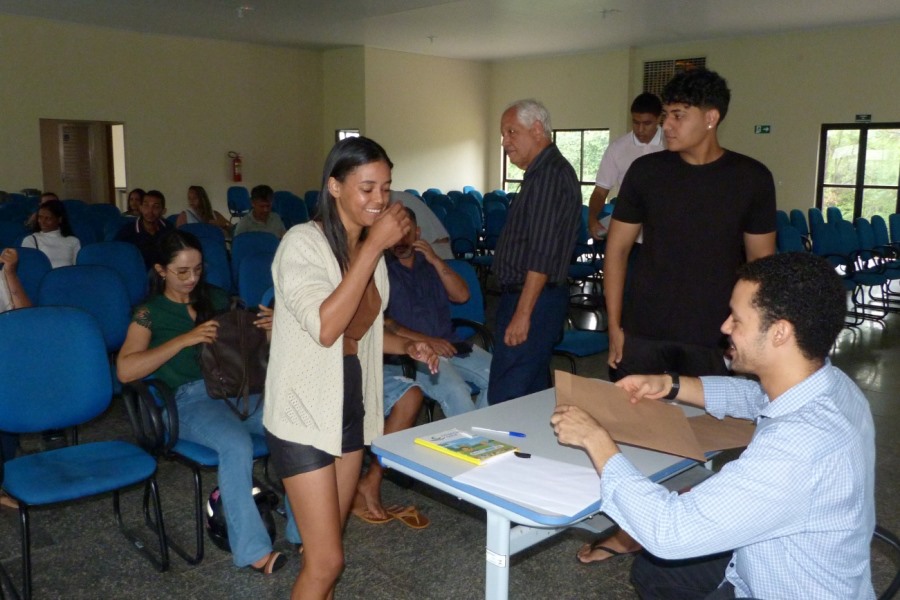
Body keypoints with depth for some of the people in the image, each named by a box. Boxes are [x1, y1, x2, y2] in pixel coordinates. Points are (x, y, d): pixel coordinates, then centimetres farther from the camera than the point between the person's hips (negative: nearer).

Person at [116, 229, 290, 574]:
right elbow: (125, 370, -8)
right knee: (237, 444, -36)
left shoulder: (216, 299, 20)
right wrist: (186, 339, -13)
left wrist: (269, 328, -1)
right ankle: (252, 550, -21)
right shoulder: (150, 313, 7)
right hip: (190, 399, -4)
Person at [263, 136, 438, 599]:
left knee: (326, 545, 18)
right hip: (304, 412, -7)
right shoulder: (303, 242, -16)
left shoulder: (370, 247, 7)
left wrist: (405, 346, 2)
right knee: (327, 559, -3)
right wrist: (374, 247, -28)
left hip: (351, 404, 7)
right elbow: (325, 327, -30)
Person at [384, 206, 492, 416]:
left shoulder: (429, 263, 18)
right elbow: (382, 323, -12)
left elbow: (462, 295, 7)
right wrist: (425, 341, -18)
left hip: (448, 344, 6)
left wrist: (436, 261, -5)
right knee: (454, 390, -31)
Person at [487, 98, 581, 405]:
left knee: (505, 400, -8)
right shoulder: (544, 172, 16)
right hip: (529, 298, 11)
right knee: (534, 393, 17)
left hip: (532, 300, -11)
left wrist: (523, 312, -22)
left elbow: (543, 254, -23)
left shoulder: (550, 175, -16)